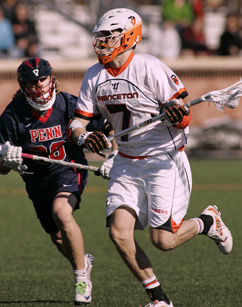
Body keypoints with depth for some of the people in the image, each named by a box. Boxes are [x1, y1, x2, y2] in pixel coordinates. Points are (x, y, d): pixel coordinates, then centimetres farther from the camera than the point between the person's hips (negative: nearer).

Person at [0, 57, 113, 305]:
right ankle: (82, 262, 48)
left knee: (61, 212, -31)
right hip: (37, 180, 3)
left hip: (69, 168, -3)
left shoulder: (69, 105, -14)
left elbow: (106, 128, 2)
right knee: (58, 237, 13)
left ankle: (81, 276, -16)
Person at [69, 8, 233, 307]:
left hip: (164, 159, -6)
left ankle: (208, 221, 20)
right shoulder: (94, 76, 3)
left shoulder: (150, 68, -17)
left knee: (163, 240, -12)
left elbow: (184, 118, -14)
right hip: (126, 164, 6)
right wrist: (85, 137, -20)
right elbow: (77, 124, 3)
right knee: (119, 233, -11)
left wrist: (178, 114, -38)